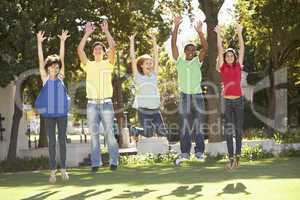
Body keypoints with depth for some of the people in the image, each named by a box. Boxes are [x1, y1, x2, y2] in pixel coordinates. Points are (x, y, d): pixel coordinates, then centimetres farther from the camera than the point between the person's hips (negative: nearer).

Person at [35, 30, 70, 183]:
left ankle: (63, 169, 10)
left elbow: (62, 58, 1)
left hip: (62, 114, 1)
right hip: (49, 114, -1)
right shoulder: (45, 79, 2)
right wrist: (39, 42, -11)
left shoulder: (60, 77, 6)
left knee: (62, 141, 4)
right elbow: (41, 60, -4)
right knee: (52, 142, 2)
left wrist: (62, 41, -4)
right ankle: (53, 171, 4)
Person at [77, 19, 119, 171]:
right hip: (92, 104, 1)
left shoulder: (108, 64, 8)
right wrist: (87, 33, 0)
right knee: (93, 134, 1)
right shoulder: (88, 65, 10)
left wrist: (106, 31, -1)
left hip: (106, 103, -1)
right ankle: (96, 162, 5)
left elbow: (113, 47, -7)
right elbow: (79, 50, -3)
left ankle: (114, 161, 7)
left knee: (109, 133, -1)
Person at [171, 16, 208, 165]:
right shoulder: (179, 61, 6)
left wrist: (199, 32, -23)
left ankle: (199, 152, 7)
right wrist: (176, 27, -12)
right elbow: (173, 44, -3)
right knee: (184, 125, 3)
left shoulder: (198, 61, 5)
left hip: (197, 95, 0)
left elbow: (205, 47, -10)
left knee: (199, 125, 1)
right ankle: (184, 153, 6)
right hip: (184, 96, 1)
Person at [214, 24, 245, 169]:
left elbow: (242, 49, 7)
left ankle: (238, 155, 13)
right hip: (227, 101, -2)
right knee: (228, 129, -1)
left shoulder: (238, 66, 9)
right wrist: (218, 34, -3)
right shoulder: (222, 67, 5)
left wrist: (239, 34, 4)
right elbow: (220, 49, 1)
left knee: (239, 128, 5)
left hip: (238, 100, 2)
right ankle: (231, 158, -1)